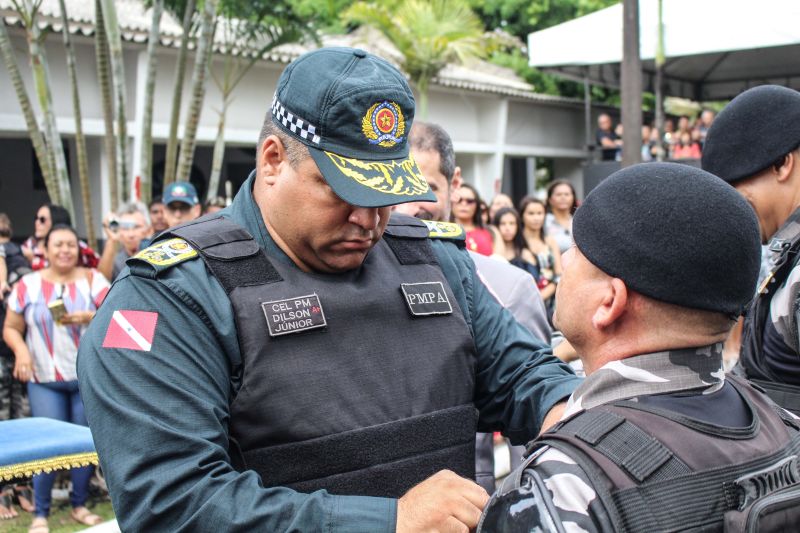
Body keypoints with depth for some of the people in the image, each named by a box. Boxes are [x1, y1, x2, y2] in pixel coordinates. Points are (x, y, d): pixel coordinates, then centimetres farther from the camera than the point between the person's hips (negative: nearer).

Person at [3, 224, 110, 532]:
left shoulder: (92, 279, 1)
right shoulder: (28, 284, 2)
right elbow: (11, 328, 6)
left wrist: (89, 317, -20)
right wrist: (21, 350, -12)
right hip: (44, 379, -1)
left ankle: (80, 505, 21)